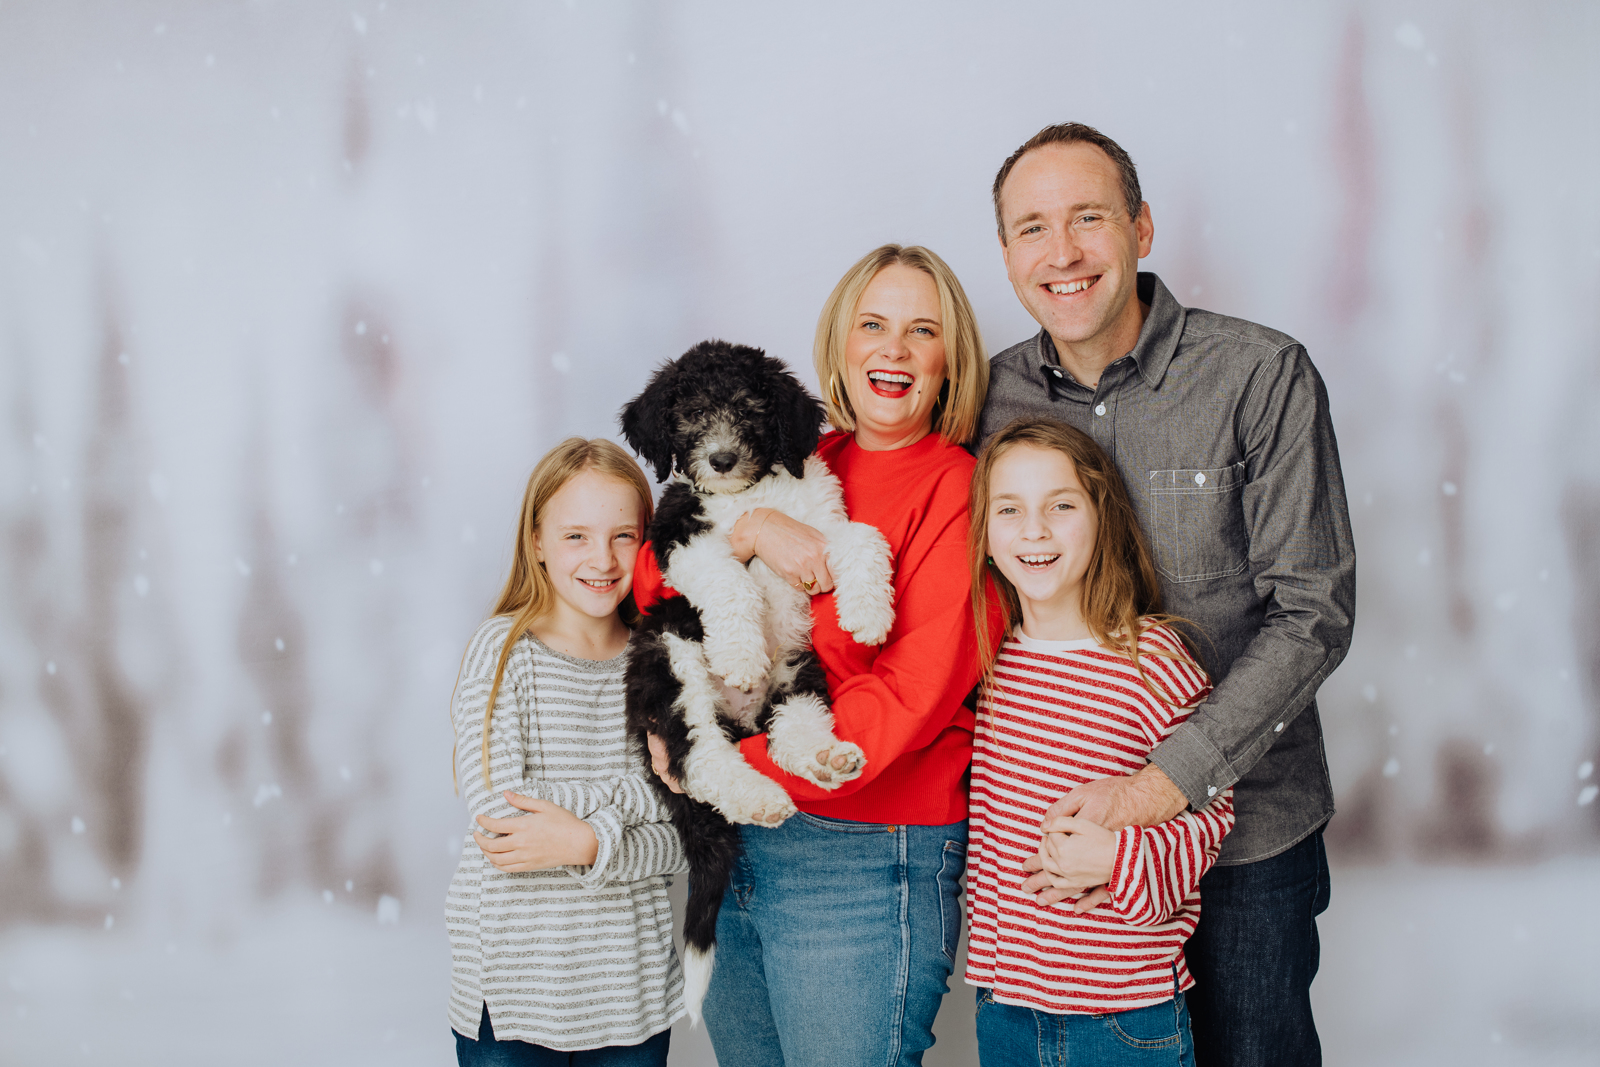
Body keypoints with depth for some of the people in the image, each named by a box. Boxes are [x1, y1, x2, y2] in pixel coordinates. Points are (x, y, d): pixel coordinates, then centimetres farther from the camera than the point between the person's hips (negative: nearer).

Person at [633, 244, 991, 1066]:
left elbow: (912, 696, -16)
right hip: (732, 849, 6)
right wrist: (751, 528, -15)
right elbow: (646, 576, 3)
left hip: (864, 861, -6)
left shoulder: (958, 492, -8)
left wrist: (730, 765, -16)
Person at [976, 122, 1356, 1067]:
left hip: (1242, 836, -3)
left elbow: (1313, 614, -14)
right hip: (1058, 827, 3)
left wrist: (1168, 781, -22)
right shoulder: (991, 397, -1)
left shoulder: (1261, 376, -12)